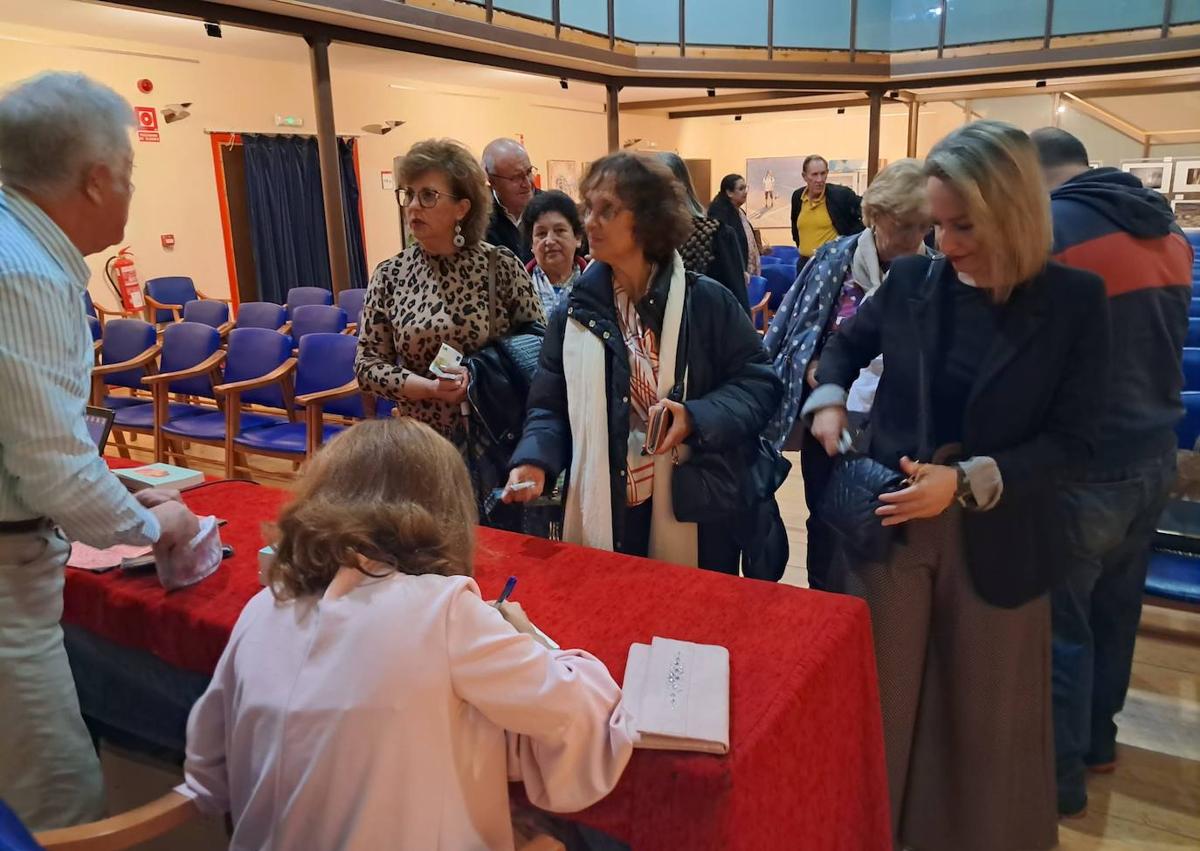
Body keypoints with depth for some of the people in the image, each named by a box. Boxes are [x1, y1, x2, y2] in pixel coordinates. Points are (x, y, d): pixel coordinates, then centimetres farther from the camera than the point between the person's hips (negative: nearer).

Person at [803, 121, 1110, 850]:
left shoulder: (1074, 301, -9)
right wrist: (828, 400, -2)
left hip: (995, 543, -2)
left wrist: (967, 482, -22)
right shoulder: (910, 281, -2)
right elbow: (849, 343, 17)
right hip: (888, 526, 2)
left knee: (984, 717, 16)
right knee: (875, 703, 15)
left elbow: (1072, 440, -10)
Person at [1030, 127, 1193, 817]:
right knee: (1116, 608, 21)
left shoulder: (1049, 229, -18)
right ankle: (1097, 737, 39)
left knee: (1061, 622, 7)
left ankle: (1059, 772, 22)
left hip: (1084, 468, -8)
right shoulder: (1168, 228, 8)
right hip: (1154, 455, 8)